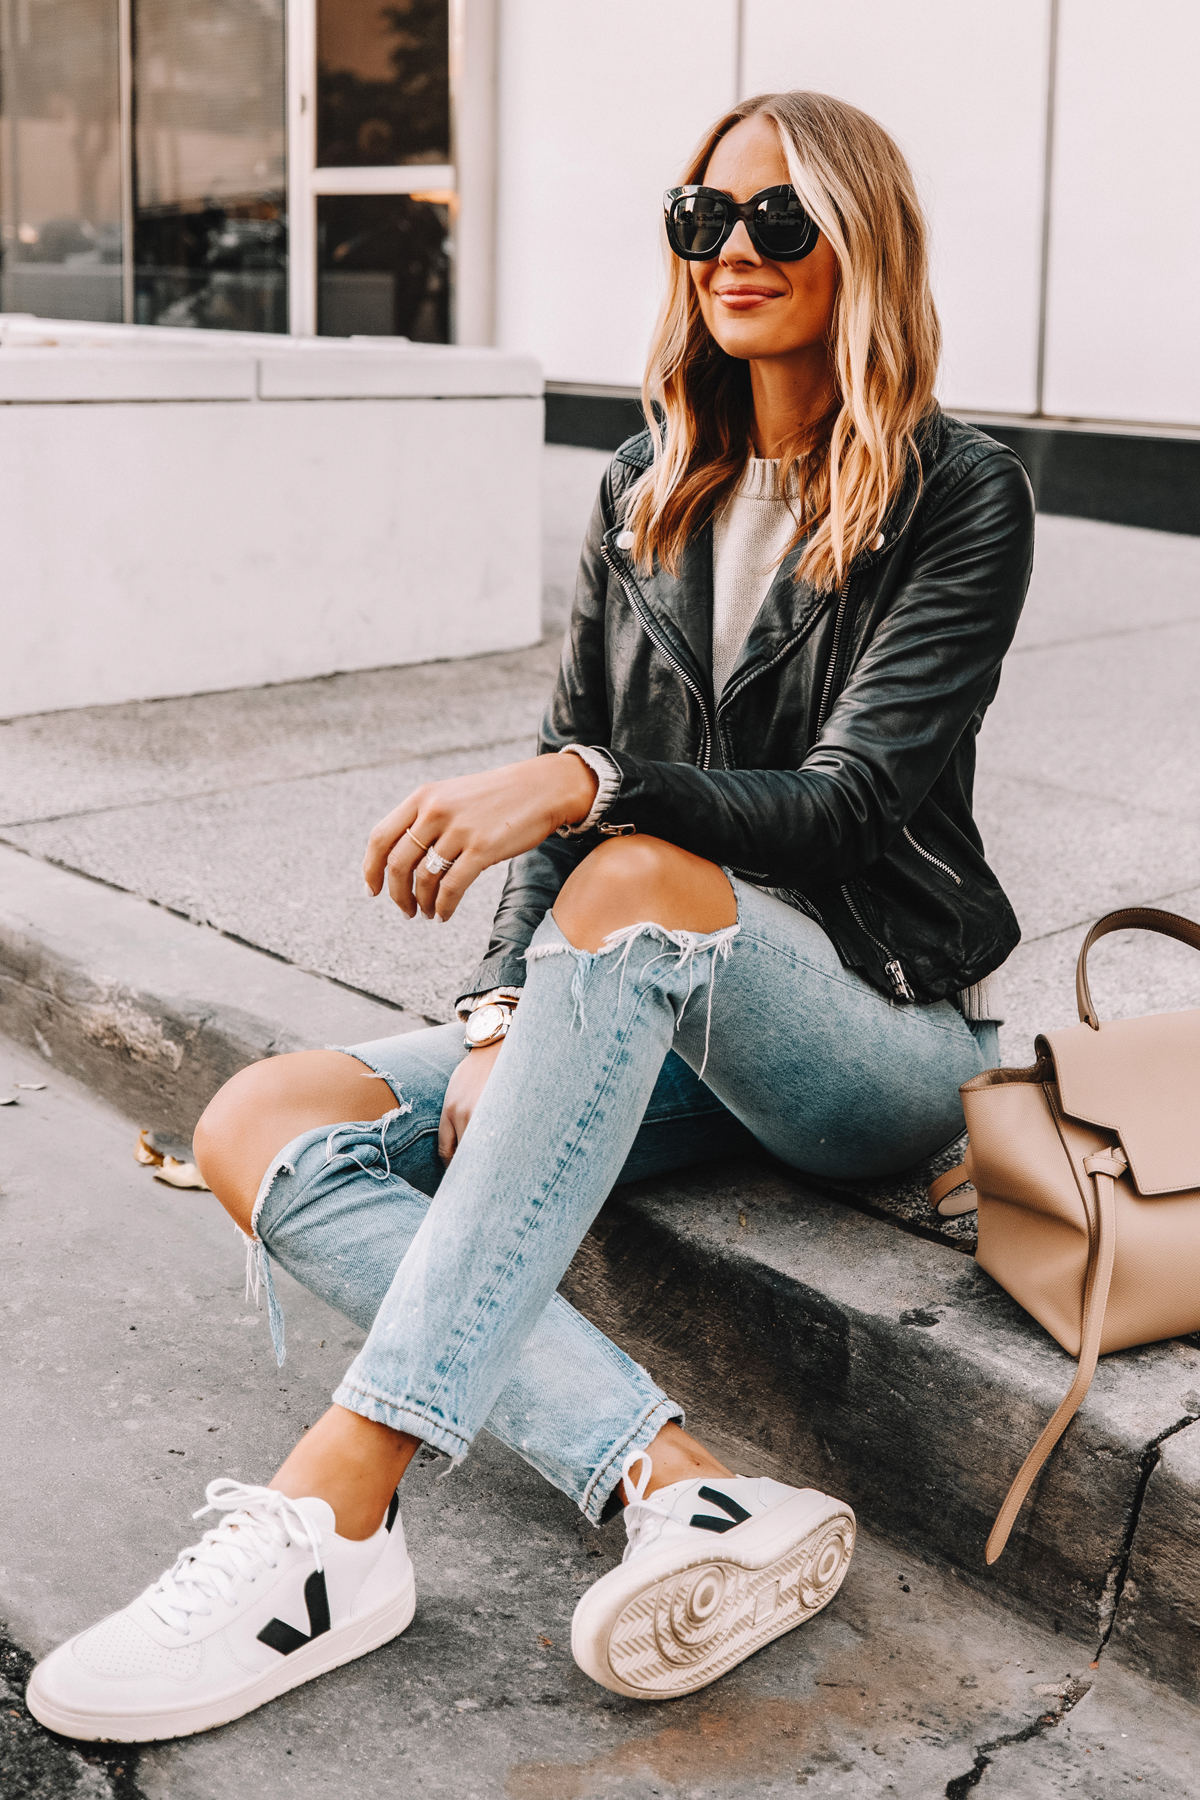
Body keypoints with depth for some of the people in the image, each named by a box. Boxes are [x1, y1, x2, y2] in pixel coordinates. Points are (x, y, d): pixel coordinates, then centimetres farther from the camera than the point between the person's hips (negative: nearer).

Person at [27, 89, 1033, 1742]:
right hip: (666, 1027, 6)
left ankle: (339, 1499, -40)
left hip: (882, 1027, -5)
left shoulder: (960, 498, -4)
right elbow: (567, 775, 5)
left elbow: (855, 803, -16)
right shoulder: (646, 492, 11)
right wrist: (506, 1015, -12)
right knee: (262, 1126, -16)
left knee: (642, 879, -39)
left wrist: (583, 789, -31)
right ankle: (682, 1492, -34)